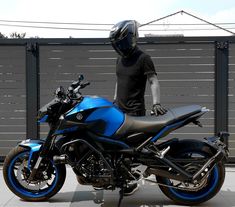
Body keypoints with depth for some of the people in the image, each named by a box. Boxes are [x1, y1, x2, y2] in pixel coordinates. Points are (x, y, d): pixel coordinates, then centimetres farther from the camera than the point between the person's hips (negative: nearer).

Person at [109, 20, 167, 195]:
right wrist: (114, 101, 23)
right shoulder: (120, 59, 15)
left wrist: (156, 103, -30)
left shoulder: (143, 58, -10)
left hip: (135, 112, -8)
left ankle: (132, 182, 5)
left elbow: (154, 81, -16)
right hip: (119, 110, 8)